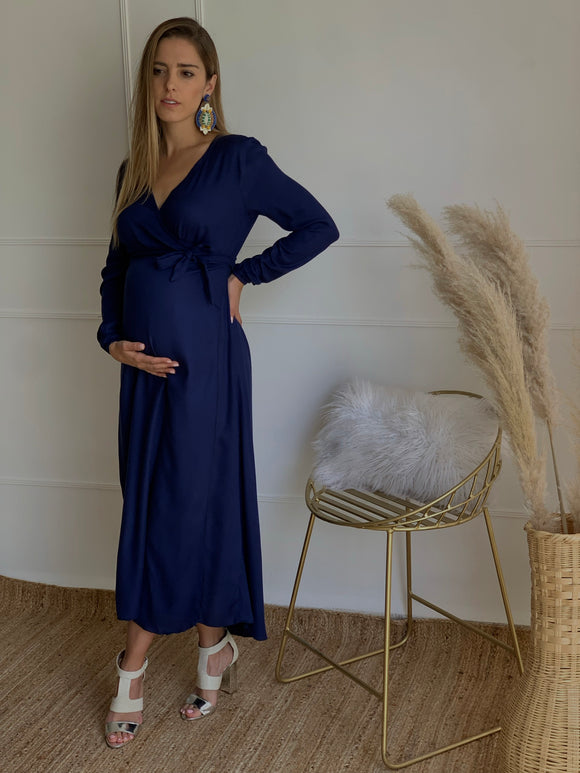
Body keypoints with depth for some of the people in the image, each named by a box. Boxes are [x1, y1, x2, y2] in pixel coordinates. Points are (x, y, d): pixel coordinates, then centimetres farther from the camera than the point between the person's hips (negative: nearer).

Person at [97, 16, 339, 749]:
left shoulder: (238, 159, -5)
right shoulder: (133, 169, 11)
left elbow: (318, 226, -1)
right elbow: (116, 266, 16)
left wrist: (243, 274, -6)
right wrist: (114, 337, 0)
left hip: (205, 356, -6)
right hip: (146, 359, 6)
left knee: (189, 503, 1)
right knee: (147, 503, 9)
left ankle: (133, 669, 14)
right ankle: (214, 648, 26)